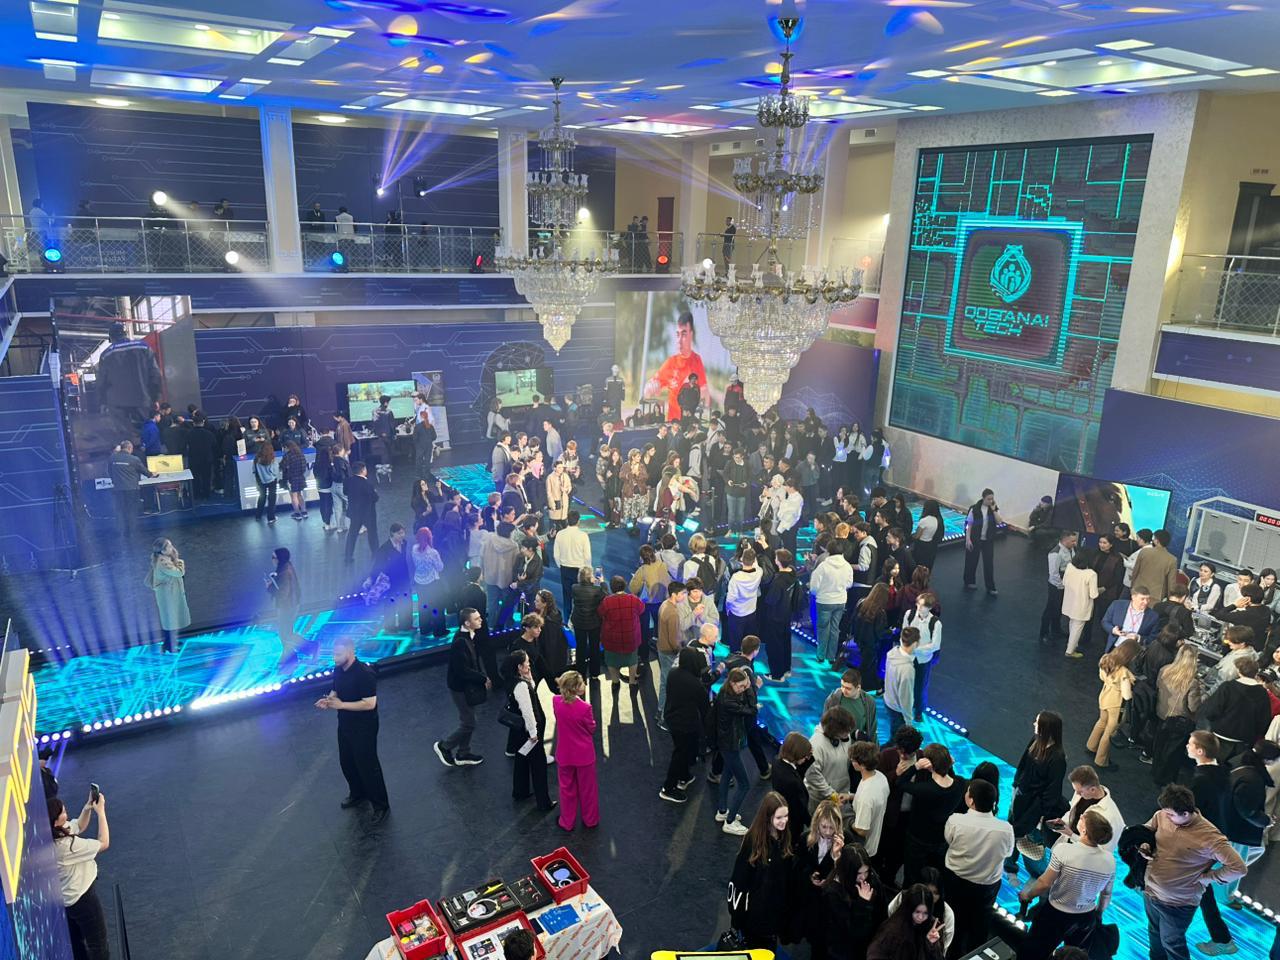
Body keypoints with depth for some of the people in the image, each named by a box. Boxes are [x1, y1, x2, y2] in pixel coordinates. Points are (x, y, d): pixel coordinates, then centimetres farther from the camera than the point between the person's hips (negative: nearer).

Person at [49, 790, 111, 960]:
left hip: (68, 897, 9)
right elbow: (104, 843, -25)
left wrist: (88, 806, -8)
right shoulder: (65, 846, -36)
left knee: (76, 940, 28)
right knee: (98, 944, 10)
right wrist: (101, 812, -22)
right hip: (81, 897, -9)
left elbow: (79, 826, 8)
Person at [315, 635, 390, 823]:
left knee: (367, 765, 2)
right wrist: (328, 700, -10)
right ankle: (358, 794, 46)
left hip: (364, 728, -8)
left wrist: (341, 705, -26)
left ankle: (381, 806, 17)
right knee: (346, 762, 22)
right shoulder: (338, 669, -2)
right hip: (345, 725, 8)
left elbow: (370, 704, -29)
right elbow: (335, 691, 13)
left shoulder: (364, 673, -28)